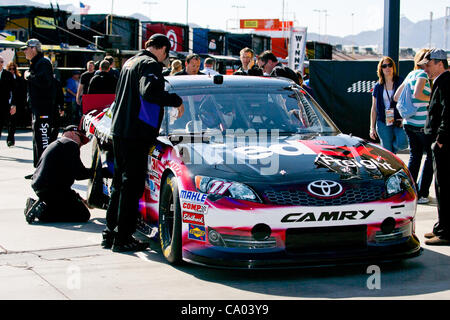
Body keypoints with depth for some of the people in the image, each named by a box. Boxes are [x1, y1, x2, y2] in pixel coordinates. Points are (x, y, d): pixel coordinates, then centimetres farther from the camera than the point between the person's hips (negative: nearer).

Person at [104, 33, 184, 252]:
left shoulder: (130, 62, 19)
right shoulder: (150, 64, -11)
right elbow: (149, 91, -28)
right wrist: (176, 101, -18)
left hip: (119, 130, 10)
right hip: (136, 133, -10)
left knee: (120, 183, 16)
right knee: (132, 186, -5)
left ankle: (110, 233, 21)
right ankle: (123, 238, -2)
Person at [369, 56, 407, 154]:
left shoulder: (401, 83, 3)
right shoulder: (378, 87, 8)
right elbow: (374, 109, 11)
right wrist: (372, 128, 7)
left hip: (399, 122, -1)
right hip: (383, 123, 1)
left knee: (402, 144, -24)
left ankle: (393, 147, 10)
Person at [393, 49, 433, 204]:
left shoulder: (411, 75, 13)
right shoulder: (422, 74, -12)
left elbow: (396, 97, 16)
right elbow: (417, 94, -27)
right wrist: (432, 99, -12)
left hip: (408, 122, 8)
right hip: (422, 123, -8)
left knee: (414, 156, 14)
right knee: (431, 156, 3)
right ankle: (421, 194, 2)